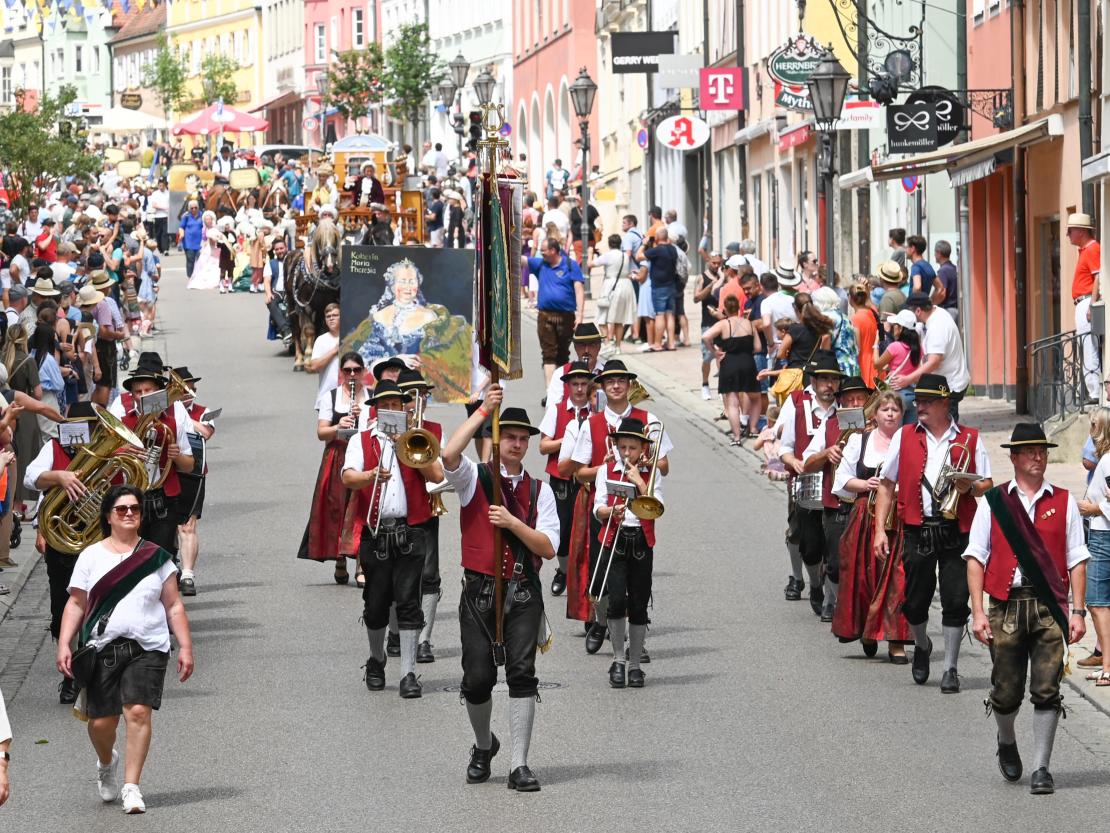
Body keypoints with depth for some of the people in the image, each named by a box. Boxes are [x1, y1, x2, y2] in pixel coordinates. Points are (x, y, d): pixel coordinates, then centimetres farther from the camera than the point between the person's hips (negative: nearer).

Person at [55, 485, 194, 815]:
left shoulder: (156, 557, 9)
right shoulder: (91, 556, 8)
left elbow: (174, 606, 11)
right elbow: (76, 604, 8)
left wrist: (185, 647, 5)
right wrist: (64, 645, -2)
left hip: (148, 648, -1)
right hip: (102, 648, 1)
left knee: (138, 712, -16)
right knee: (101, 720, 0)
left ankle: (131, 787, -11)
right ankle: (106, 764, 34)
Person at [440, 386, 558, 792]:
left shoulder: (538, 490, 10)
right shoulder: (474, 478, 4)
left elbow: (548, 547, 1)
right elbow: (449, 454, -20)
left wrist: (513, 522, -14)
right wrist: (484, 410, -18)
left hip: (523, 594, 1)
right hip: (480, 591, -1)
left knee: (522, 672, -12)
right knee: (477, 679, -2)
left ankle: (519, 765, -8)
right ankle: (484, 746, 27)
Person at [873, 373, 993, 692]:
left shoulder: (969, 439, 5)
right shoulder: (904, 437, 7)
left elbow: (987, 486, 9)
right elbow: (886, 485, 8)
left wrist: (970, 487, -14)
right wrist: (880, 529, 2)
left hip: (956, 532, -1)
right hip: (918, 530, 1)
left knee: (955, 600, -5)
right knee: (914, 601, 6)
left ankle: (950, 668, 5)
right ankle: (922, 646, 36)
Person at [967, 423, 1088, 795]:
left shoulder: (1063, 502, 9)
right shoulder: (992, 502, 7)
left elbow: (1076, 559, 7)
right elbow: (975, 558, 4)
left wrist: (1078, 612, -2)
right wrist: (978, 612, -4)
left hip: (1049, 607, 0)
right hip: (1006, 606, 0)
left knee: (1047, 690, -6)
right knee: (1006, 692, 3)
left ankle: (1041, 769, 2)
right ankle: (1007, 743, 34)